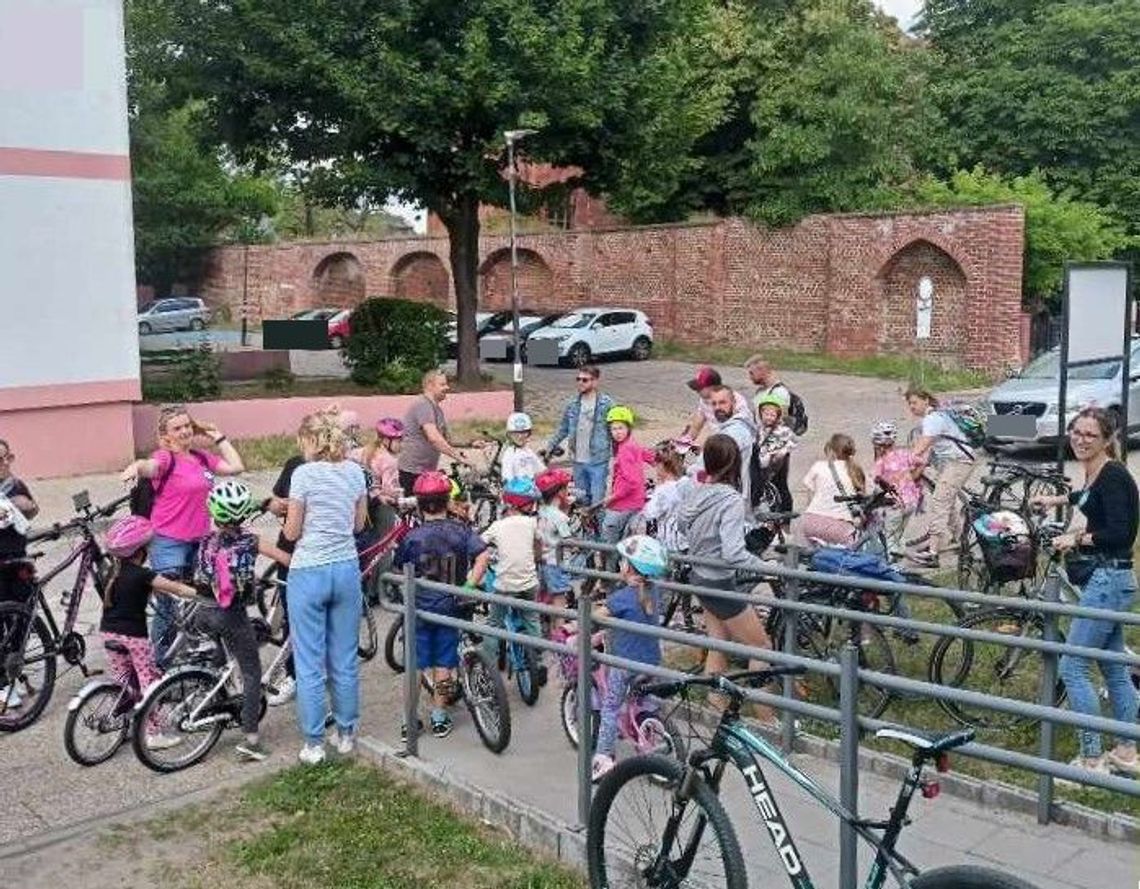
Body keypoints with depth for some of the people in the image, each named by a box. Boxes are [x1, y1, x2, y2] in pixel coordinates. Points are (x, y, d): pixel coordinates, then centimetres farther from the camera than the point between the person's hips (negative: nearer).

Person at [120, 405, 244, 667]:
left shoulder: (201, 458, 10)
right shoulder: (166, 458, -10)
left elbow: (236, 466, 9)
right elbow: (150, 465, -32)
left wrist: (218, 438, 10)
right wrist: (136, 466, -55)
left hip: (200, 541, 6)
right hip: (170, 543, -6)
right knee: (168, 606, -3)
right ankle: (161, 663, 7)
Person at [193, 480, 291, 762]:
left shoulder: (207, 542, 1)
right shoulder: (251, 540, -8)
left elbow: (198, 582, 11)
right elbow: (288, 560, -12)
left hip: (204, 615, 3)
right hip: (233, 618, -3)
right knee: (252, 674, 5)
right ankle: (250, 738, 0)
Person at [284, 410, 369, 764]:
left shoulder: (304, 474, -12)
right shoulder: (355, 472, 3)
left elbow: (292, 532, -8)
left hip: (309, 572, -5)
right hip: (347, 569, 5)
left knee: (310, 664, 5)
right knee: (345, 659, 14)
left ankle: (314, 743, 11)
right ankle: (346, 734, 24)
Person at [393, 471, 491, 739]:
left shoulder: (413, 537, -10)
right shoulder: (461, 530, -6)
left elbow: (397, 572, -3)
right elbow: (483, 556, -17)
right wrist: (468, 588, -13)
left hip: (419, 607, -1)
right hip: (450, 606, 1)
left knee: (415, 665, 9)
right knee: (443, 664, 12)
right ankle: (439, 718, 19)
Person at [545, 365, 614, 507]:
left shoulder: (606, 404, -9)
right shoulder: (572, 404, 6)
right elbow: (563, 429, 16)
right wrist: (549, 447, 11)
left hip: (598, 461, -5)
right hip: (578, 461, 5)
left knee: (597, 501, -3)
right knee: (581, 500, 16)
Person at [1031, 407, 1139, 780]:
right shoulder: (1095, 472, 11)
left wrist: (1077, 538, -13)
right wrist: (1057, 499, 46)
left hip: (1109, 580, -10)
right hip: (1103, 579, 10)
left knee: (1072, 668, -7)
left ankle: (1092, 758, 0)